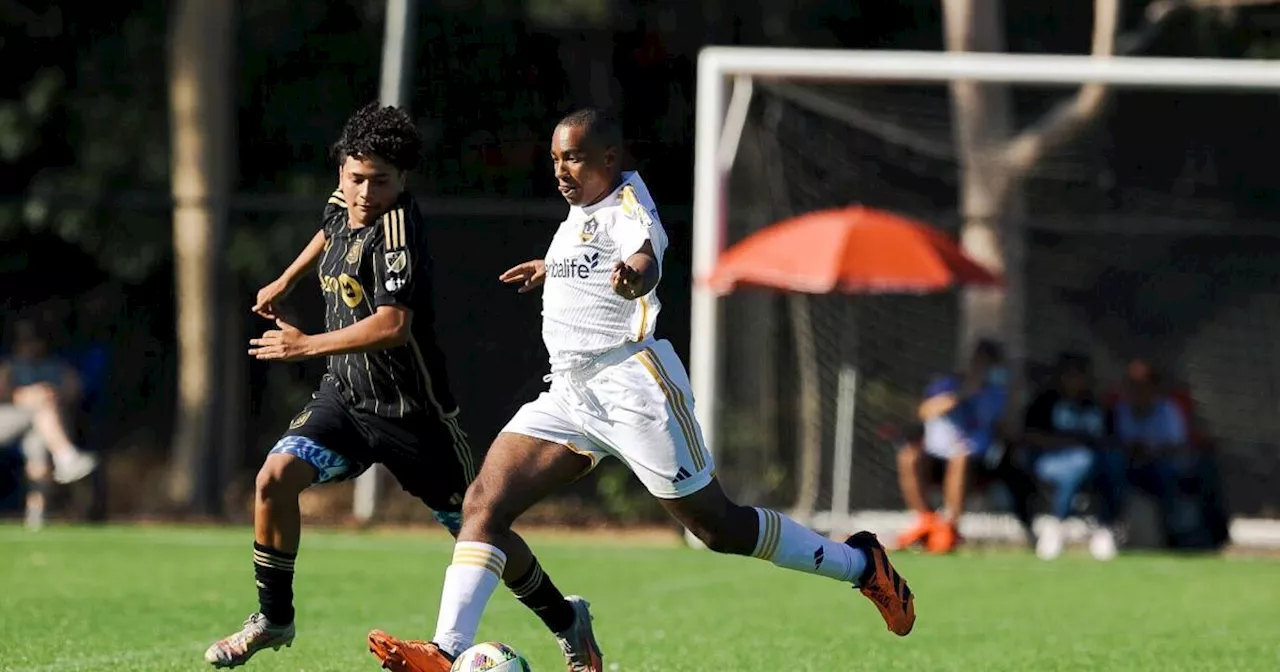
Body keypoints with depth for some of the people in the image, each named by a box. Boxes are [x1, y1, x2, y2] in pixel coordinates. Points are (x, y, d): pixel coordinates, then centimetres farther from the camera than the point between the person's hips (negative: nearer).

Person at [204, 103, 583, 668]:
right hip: (346, 395, 6)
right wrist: (284, 284, 36)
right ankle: (274, 620, -1)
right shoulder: (344, 208, 0)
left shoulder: (396, 229, -24)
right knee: (274, 478, -15)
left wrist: (309, 346, -32)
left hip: (412, 410, -6)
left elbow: (393, 325, -35)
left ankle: (565, 621, 25)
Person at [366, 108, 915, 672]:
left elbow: (647, 256, -35)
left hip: (632, 385, -8)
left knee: (719, 528, -1)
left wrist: (634, 274, -58)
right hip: (569, 394, 8)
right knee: (483, 504, -9)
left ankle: (861, 564, 18)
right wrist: (553, 268, 49)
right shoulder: (580, 209, 13)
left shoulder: (628, 202, -11)